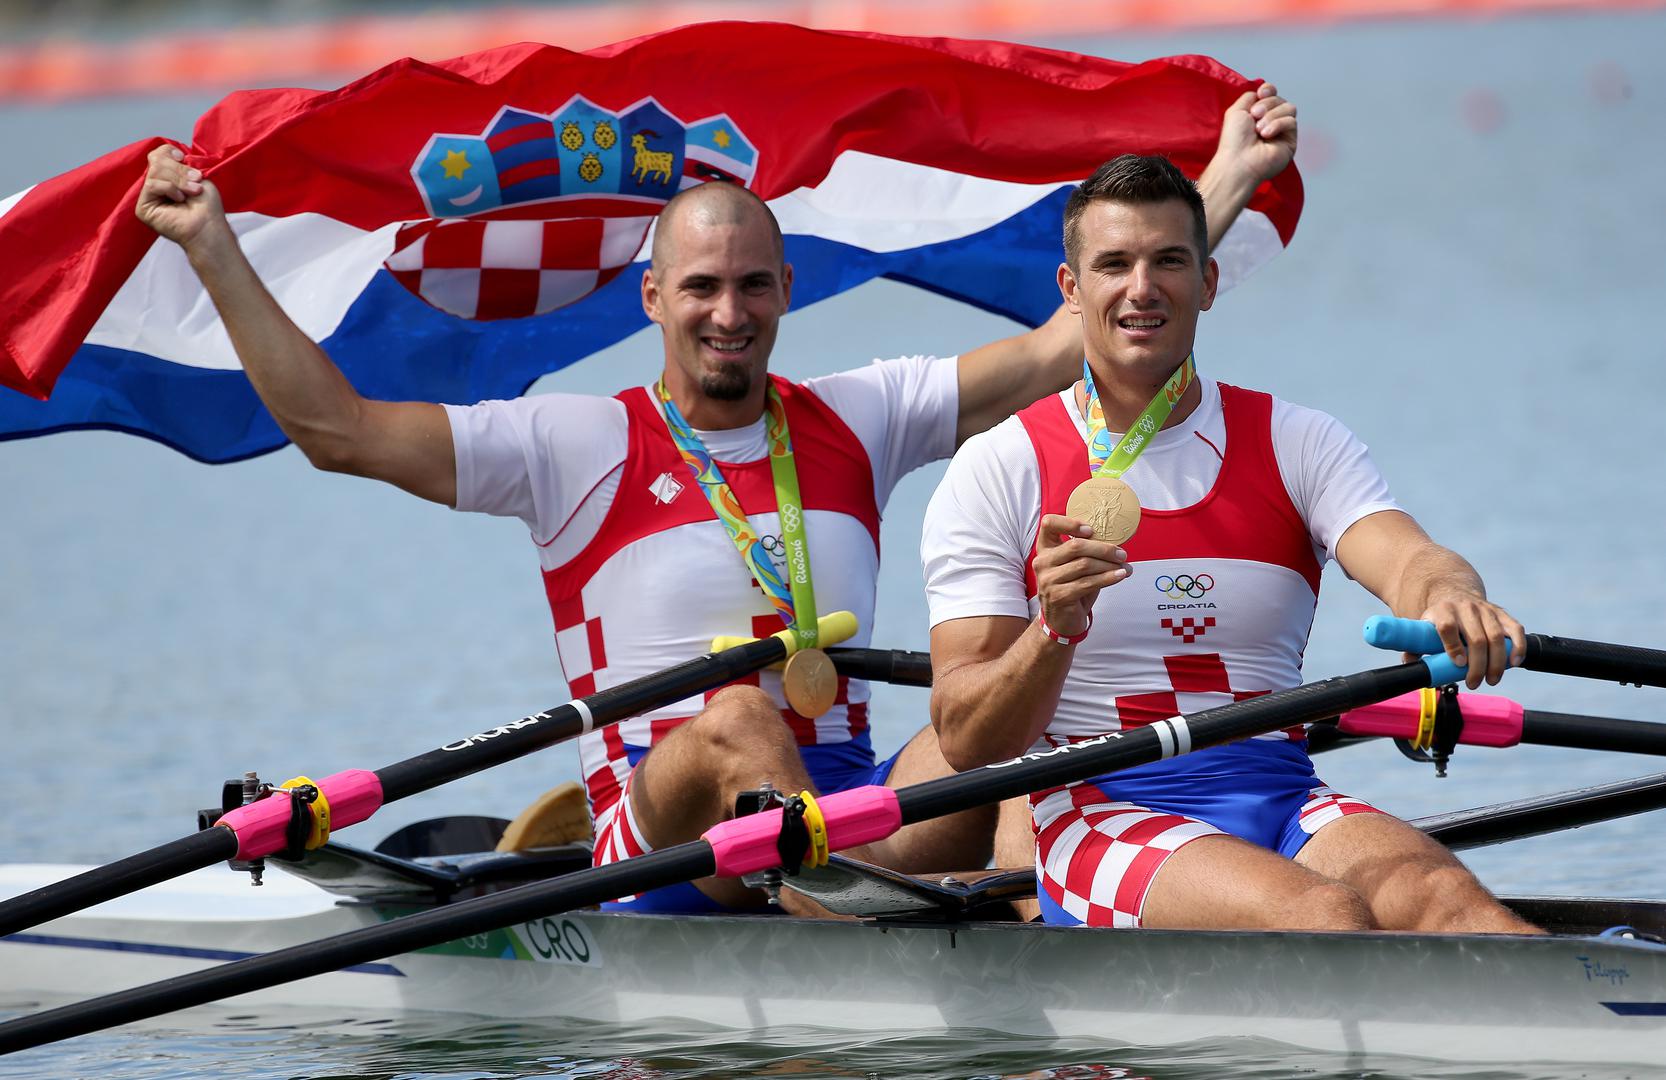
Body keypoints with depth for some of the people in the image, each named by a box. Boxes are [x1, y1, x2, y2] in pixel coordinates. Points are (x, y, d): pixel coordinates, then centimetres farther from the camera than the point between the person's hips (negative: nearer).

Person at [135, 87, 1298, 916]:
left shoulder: (855, 421, 16)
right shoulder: (576, 444, 7)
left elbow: (1063, 346, 15)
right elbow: (334, 427, 1)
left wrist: (1230, 177, 12)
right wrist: (214, 250, -4)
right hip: (658, 829, -3)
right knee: (737, 718, -37)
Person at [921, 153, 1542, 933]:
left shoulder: (1299, 445, 14)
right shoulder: (997, 470, 6)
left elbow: (1408, 558, -7)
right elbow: (965, 743, -1)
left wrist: (1448, 598, -32)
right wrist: (1056, 631, -22)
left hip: (1285, 805, 3)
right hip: (1101, 813, -3)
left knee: (1432, 893, -31)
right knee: (1323, 915, -33)